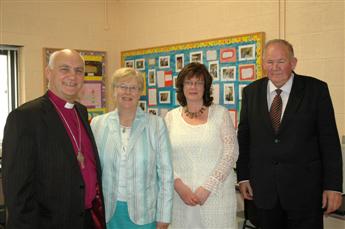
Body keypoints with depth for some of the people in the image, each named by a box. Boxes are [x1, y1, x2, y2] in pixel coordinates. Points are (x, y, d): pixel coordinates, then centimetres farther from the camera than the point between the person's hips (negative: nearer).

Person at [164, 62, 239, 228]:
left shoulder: (220, 114, 0)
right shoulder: (171, 117, 6)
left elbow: (231, 153, -5)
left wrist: (207, 188, -11)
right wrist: (179, 186, -10)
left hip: (216, 194, -1)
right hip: (181, 196, 2)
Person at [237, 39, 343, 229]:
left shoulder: (316, 89, -5)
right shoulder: (251, 92, 3)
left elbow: (329, 140, -5)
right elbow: (244, 136, 8)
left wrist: (333, 186, -7)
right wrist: (243, 177, 5)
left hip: (304, 187, -2)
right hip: (263, 187, 3)